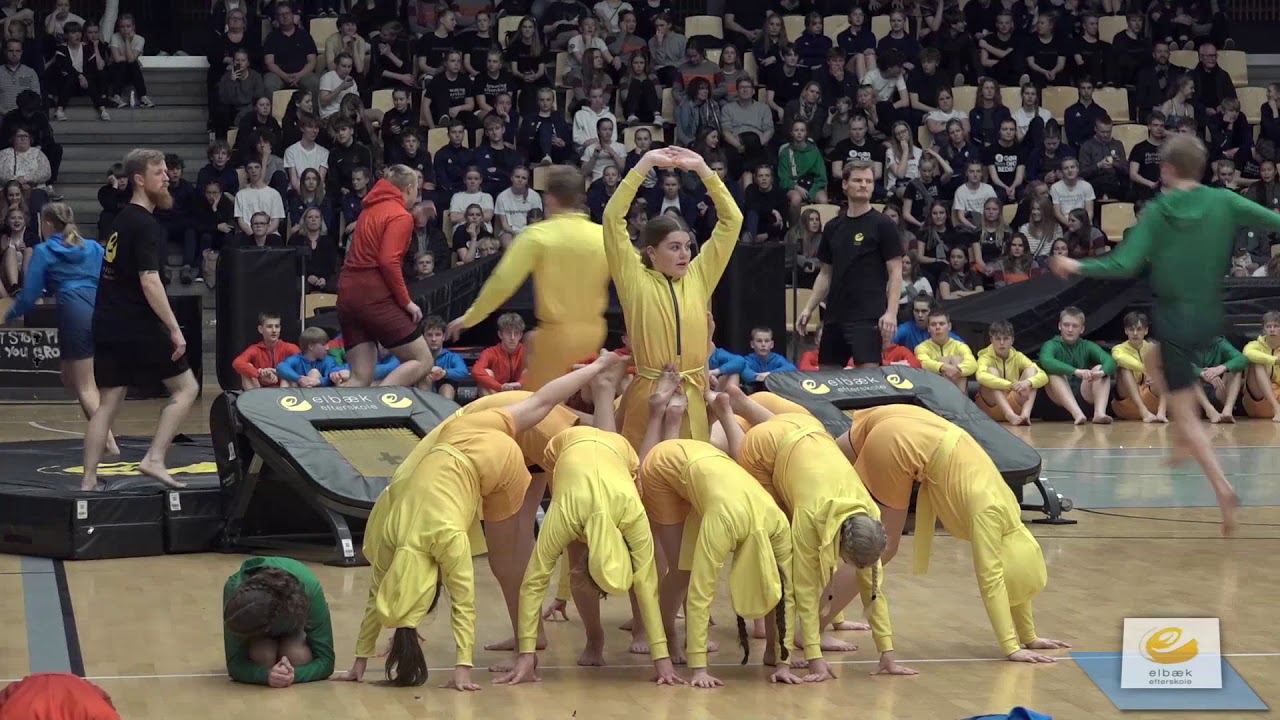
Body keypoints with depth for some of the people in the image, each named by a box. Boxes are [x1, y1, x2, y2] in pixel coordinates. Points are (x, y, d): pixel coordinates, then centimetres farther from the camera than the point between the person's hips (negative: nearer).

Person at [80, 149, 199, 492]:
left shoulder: (122, 220, 16)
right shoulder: (146, 225, -12)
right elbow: (149, 282, -21)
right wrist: (175, 330, -20)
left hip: (107, 324, 8)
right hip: (138, 326, -8)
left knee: (109, 402, 8)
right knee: (186, 387, 2)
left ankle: (88, 480, 3)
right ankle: (154, 459, -7)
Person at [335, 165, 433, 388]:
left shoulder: (372, 209, 18)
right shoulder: (401, 216, -7)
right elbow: (389, 262, -18)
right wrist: (406, 301, -10)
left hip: (347, 292, 8)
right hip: (375, 296, -8)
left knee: (360, 378, 6)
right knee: (422, 361, 0)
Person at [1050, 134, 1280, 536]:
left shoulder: (1157, 212, -12)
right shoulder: (1223, 203, -6)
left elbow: (1125, 265, -16)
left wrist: (1076, 267, -3)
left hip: (1175, 318, -4)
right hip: (1212, 318, 4)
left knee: (1185, 412, 1)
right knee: (1156, 360, 34)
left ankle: (1222, 487, -15)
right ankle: (1187, 441, 24)